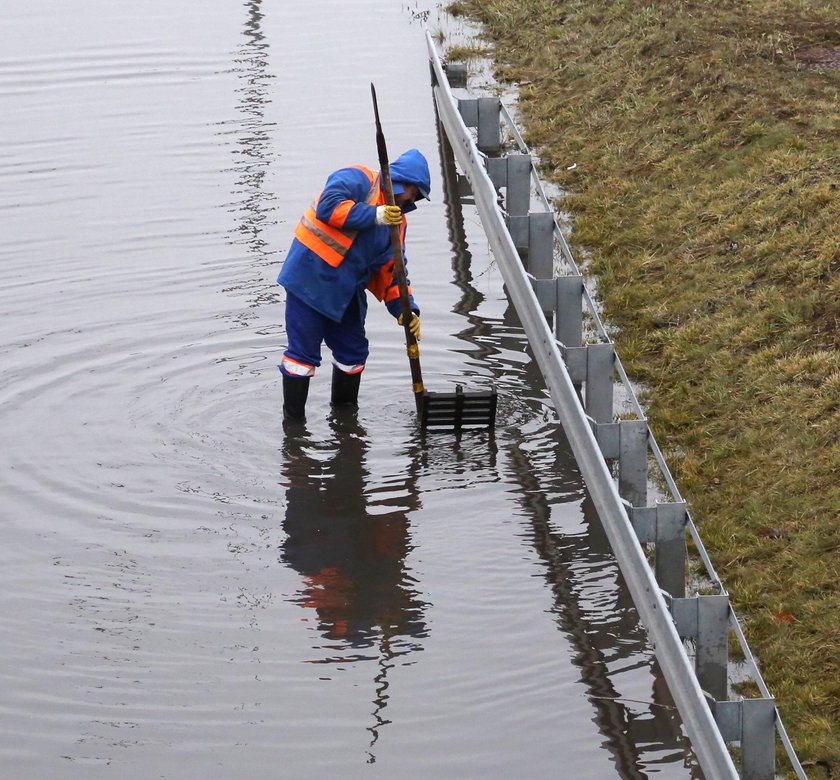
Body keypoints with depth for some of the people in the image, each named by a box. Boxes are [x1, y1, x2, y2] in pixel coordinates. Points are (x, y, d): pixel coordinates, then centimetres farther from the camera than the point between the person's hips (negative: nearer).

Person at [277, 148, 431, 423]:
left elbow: (392, 271, 14)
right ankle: (293, 421, 3)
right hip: (310, 279, -9)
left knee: (353, 351, 14)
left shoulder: (396, 220, 16)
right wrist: (374, 216, -25)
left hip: (346, 292, 9)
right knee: (303, 352, -5)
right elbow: (328, 206, -26)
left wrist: (405, 308, 1)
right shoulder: (358, 180, -9)